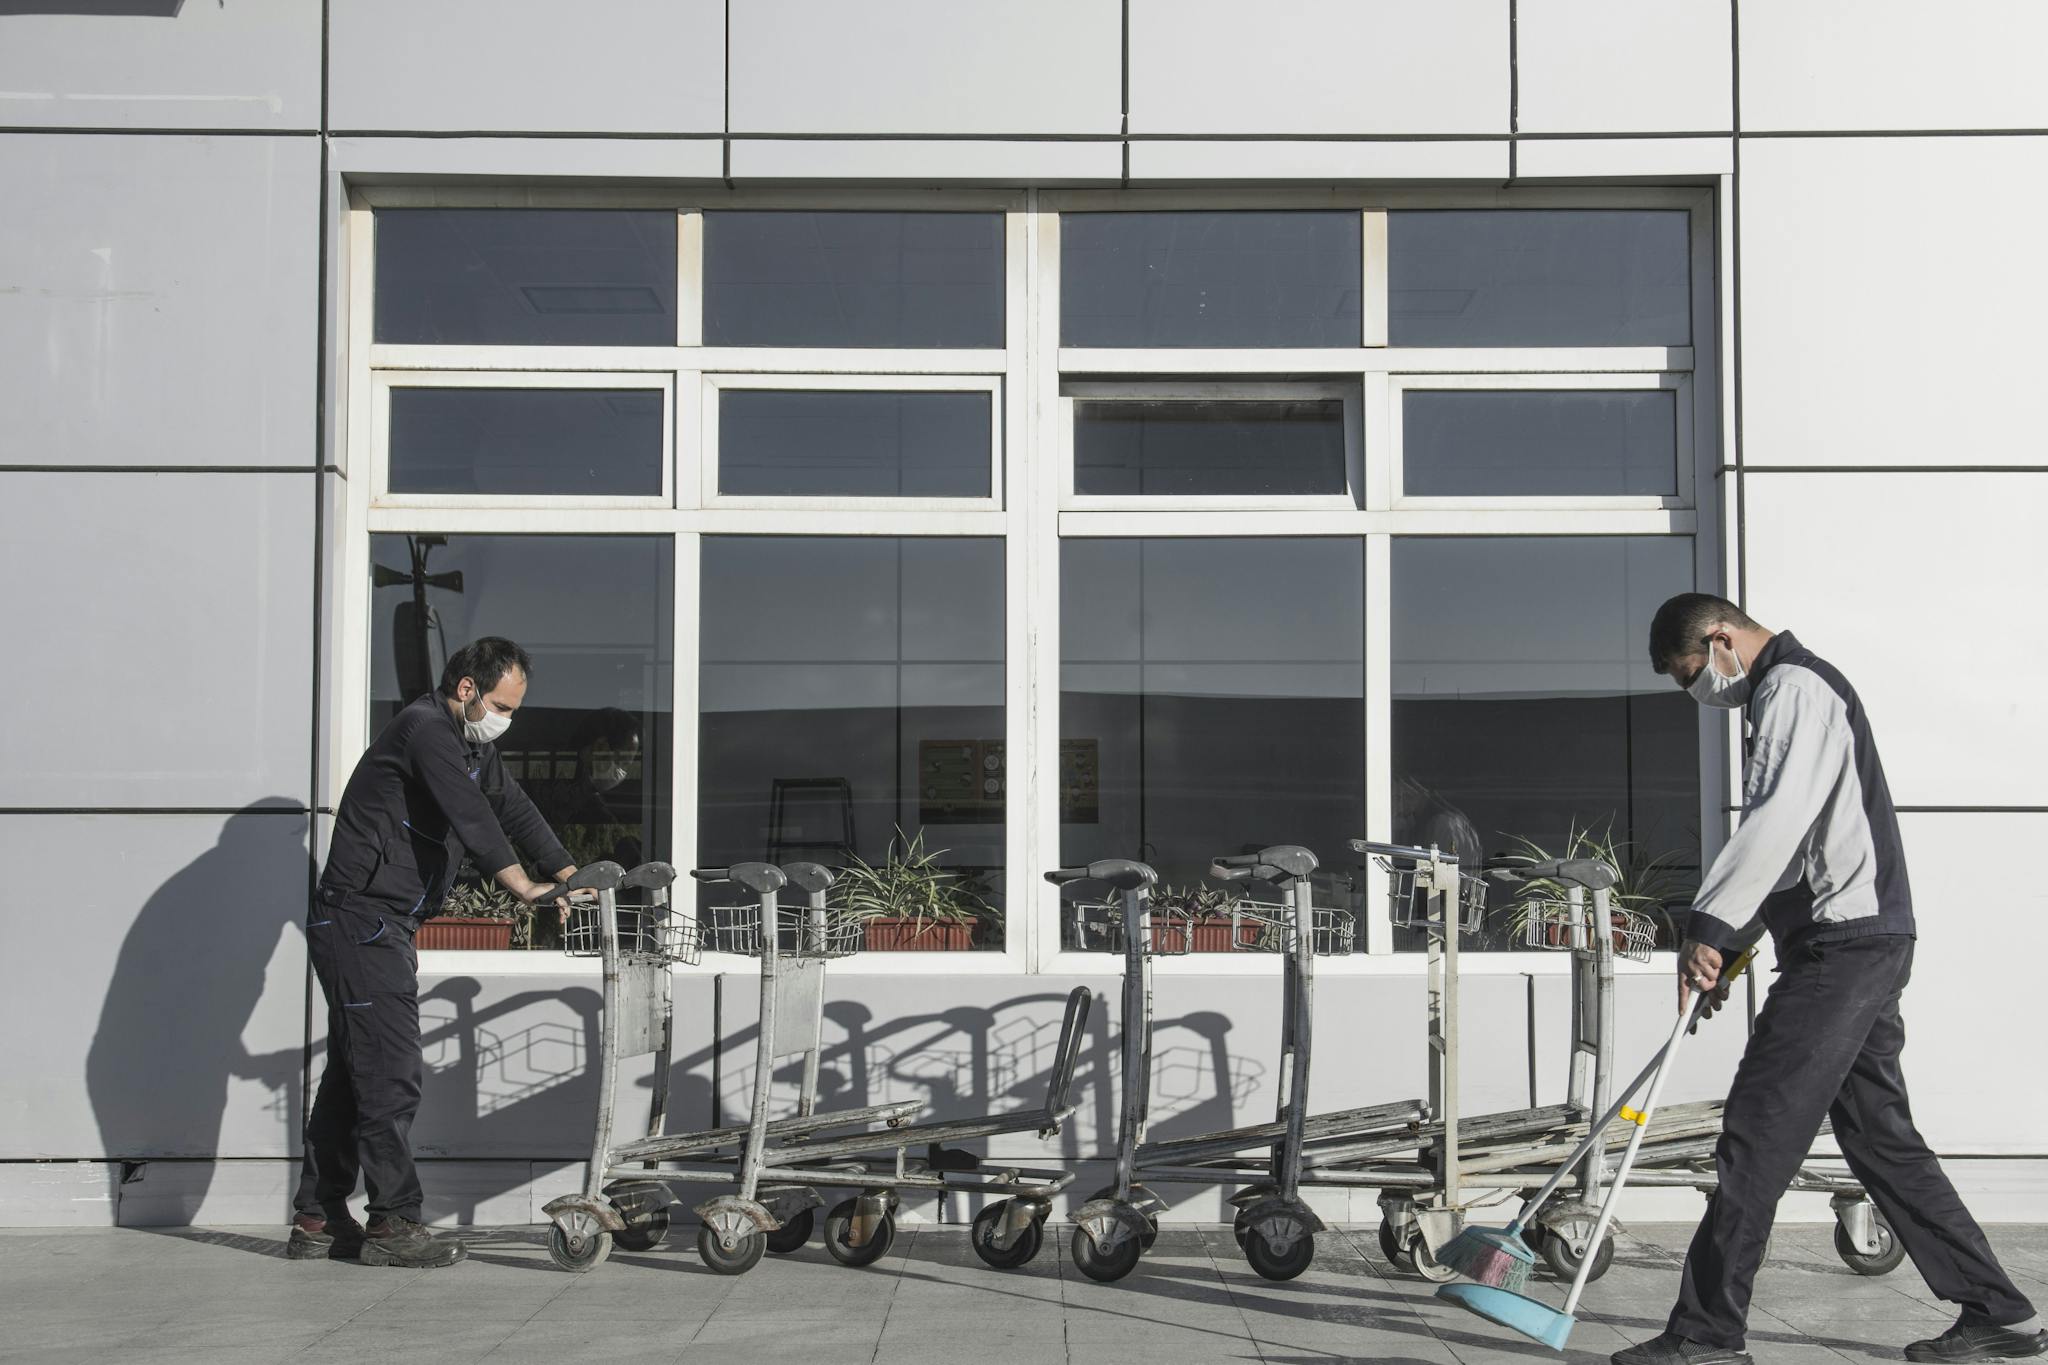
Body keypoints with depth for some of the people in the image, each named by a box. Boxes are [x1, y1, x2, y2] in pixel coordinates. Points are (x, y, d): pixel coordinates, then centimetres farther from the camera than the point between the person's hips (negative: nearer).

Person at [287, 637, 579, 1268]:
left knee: (352, 1073, 13)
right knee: (391, 1076, -10)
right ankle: (393, 1224, -5)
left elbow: (513, 808, 19)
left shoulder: (471, 744, 16)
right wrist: (519, 884, -33)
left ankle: (317, 1219, 20)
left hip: (381, 929, 10)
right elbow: (471, 814, -26)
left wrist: (569, 873, 9)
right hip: (361, 922, -10)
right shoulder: (424, 729, -15)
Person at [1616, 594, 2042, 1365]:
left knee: (1756, 1138, -9)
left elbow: (1777, 820, -26)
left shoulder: (1794, 687, -10)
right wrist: (1726, 947, 22)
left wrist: (1710, 925, -29)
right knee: (1882, 1137, 12)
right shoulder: (1787, 691, 23)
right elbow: (1782, 842, 26)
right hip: (1861, 949, 11)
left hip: (1844, 944, -11)